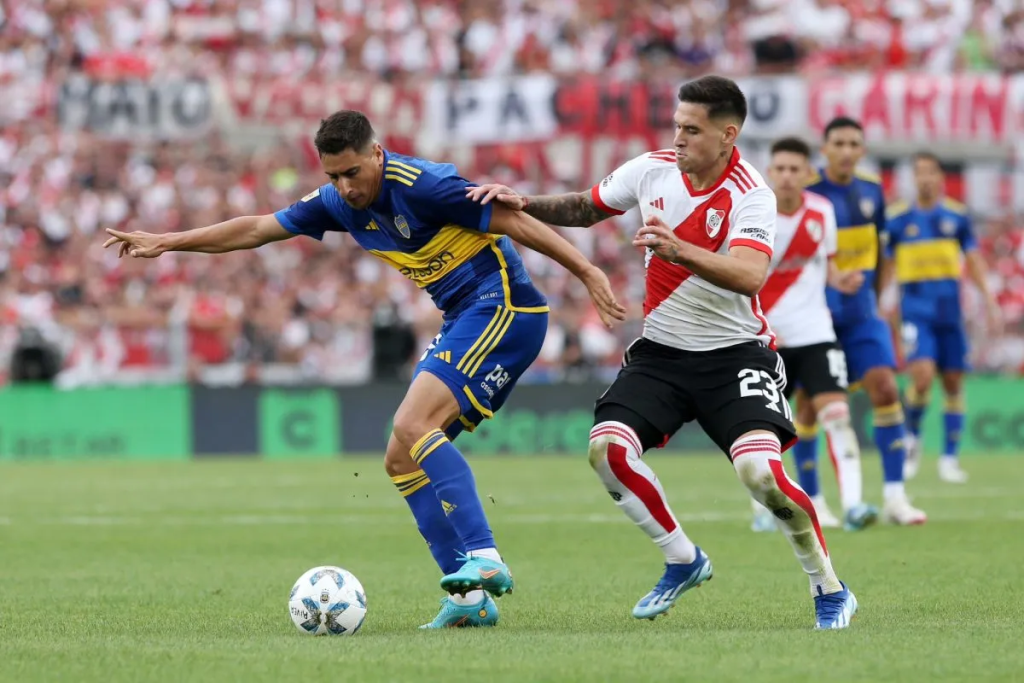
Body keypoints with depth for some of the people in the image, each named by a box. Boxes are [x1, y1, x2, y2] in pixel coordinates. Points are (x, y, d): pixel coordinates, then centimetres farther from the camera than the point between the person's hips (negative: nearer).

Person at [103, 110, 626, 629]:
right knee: (402, 460, 3)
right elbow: (254, 229, 15)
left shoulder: (420, 185, -19)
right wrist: (165, 243, 15)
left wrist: (587, 273, -19)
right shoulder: (338, 203, 6)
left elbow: (515, 222, -17)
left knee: (413, 425, -24)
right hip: (464, 320, 9)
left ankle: (484, 559, -29)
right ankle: (470, 597, 1)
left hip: (503, 308, -9)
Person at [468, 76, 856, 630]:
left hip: (734, 353, -5)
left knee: (759, 468, -25)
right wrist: (524, 205, 0)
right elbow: (584, 209, 16)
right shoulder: (652, 169, -3)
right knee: (607, 447, -17)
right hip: (660, 352, 5)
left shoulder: (749, 194, -18)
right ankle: (683, 560, 5)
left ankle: (830, 591, -3)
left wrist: (678, 250, -48)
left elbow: (749, 276, -35)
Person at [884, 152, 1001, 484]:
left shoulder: (956, 215, 5)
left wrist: (989, 300, 3)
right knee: (922, 374, -20)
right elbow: (885, 266, 5)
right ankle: (912, 437, 6)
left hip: (950, 310, 3)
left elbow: (973, 260, 10)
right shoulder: (898, 218, 0)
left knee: (953, 382, 3)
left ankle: (950, 458, 12)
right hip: (915, 309, -3)